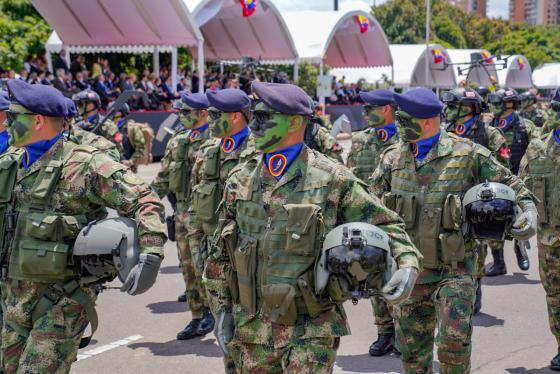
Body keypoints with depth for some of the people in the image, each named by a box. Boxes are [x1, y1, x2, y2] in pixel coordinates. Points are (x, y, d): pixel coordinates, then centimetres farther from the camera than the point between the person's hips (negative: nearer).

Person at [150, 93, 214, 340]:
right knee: (188, 265, 9)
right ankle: (196, 316, 17)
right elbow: (164, 176, 18)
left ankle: (210, 310, 11)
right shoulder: (177, 141, 14)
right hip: (183, 211, 7)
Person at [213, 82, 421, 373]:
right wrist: (225, 308, 12)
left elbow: (384, 225, -1)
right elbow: (223, 253, 14)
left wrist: (407, 264, -19)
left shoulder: (332, 180, -7)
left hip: (311, 331, -4)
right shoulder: (240, 179, 6)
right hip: (251, 329, 5)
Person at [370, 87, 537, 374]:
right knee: (412, 351, 10)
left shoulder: (467, 155, -8)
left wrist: (529, 213, -18)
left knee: (454, 340, -18)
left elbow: (511, 187, -1)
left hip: (454, 269, -4)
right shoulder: (392, 159, 2)